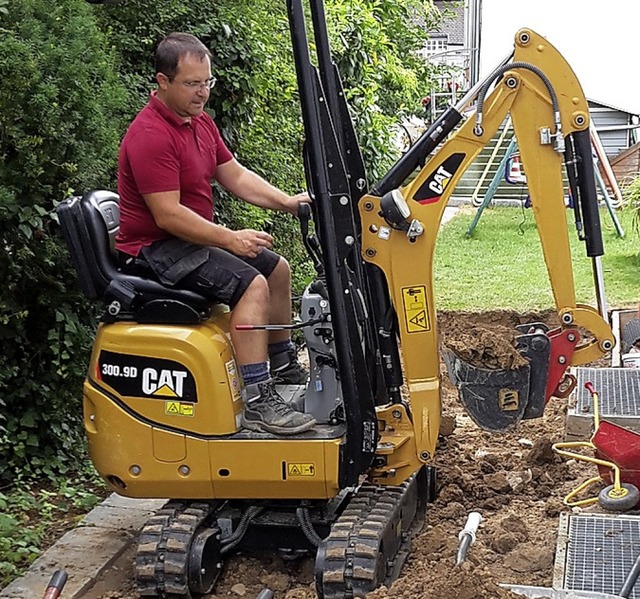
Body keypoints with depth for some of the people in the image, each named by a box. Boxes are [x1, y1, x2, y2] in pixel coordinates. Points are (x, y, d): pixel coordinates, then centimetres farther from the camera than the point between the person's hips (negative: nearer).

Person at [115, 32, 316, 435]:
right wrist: (229, 239, -27)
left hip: (193, 237, 11)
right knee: (251, 283, -27)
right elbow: (168, 215, -27)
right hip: (156, 248, -10)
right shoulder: (150, 136, -23)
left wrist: (286, 202, -2)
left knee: (277, 268, 14)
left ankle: (284, 368, 28)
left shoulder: (200, 122, 9)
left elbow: (236, 176, 11)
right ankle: (257, 402, -25)